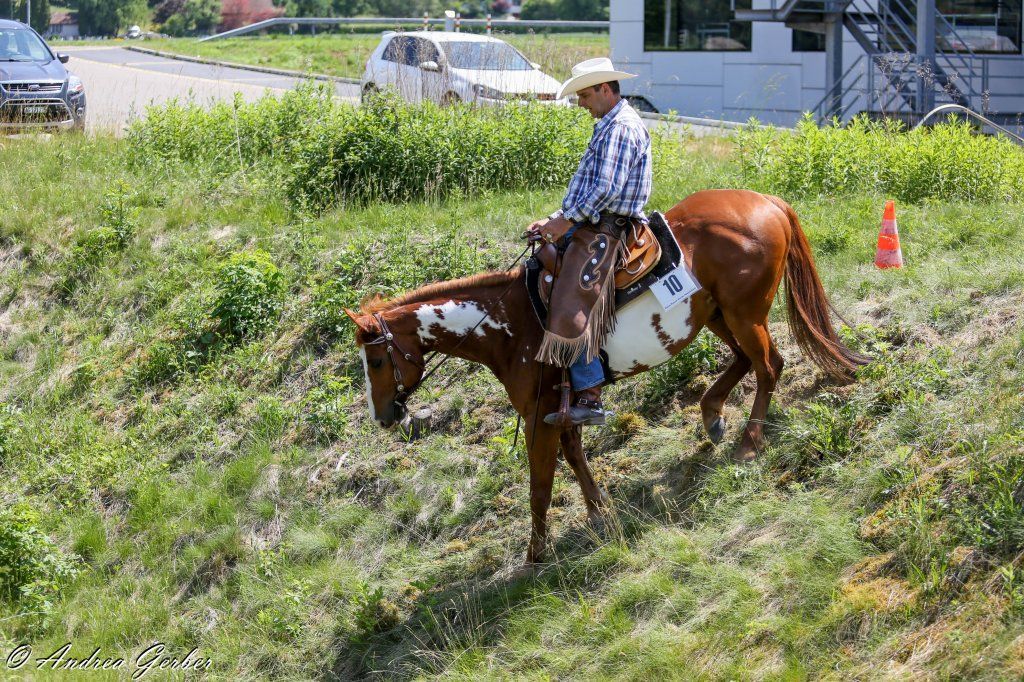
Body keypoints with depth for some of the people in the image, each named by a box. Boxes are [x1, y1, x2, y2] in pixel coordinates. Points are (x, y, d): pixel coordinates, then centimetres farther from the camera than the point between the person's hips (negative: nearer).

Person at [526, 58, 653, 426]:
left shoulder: (621, 127, -14)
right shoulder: (609, 125, 21)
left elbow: (605, 189, -22)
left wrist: (565, 220, -16)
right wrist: (556, 219, 15)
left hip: (602, 232, -12)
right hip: (590, 225, 12)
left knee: (572, 309, -19)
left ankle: (590, 399, -18)